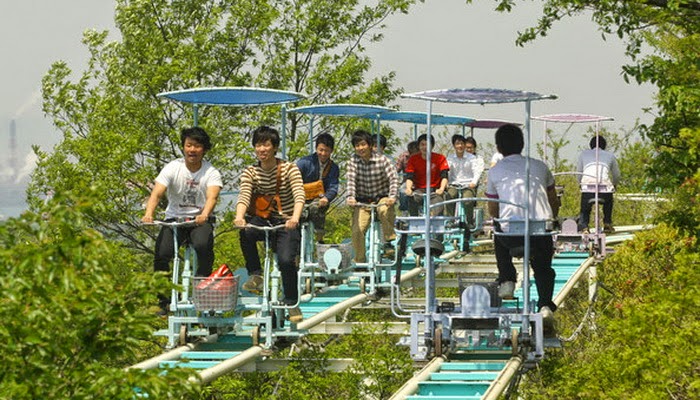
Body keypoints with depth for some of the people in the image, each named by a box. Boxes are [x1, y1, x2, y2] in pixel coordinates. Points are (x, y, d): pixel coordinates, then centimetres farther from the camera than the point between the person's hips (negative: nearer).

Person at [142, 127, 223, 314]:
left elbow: (212, 196, -23)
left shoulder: (211, 172, -5)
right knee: (162, 253, -23)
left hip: (200, 219, -1)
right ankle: (163, 301, -7)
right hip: (174, 219, 1)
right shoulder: (172, 168, -4)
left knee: (203, 245, -33)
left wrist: (204, 215, -46)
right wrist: (149, 214, -37)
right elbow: (156, 193, -16)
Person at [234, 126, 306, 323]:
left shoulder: (289, 168, -6)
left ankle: (292, 304, -4)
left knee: (286, 260, -25)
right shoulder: (250, 172, 1)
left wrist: (295, 218, -41)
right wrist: (239, 217, -38)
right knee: (247, 230, -33)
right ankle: (255, 275, -16)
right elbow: (243, 196, -16)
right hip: (263, 222, 2)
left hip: (285, 224, -2)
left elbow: (299, 195, -20)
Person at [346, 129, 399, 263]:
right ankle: (360, 262, 2)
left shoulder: (382, 159, -9)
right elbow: (351, 180, -14)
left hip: (382, 197, -2)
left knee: (384, 210, -36)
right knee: (357, 230, -13)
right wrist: (351, 197, -33)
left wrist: (392, 196, -35)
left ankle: (389, 241, -19)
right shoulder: (353, 161, -3)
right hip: (362, 201, 2)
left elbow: (393, 178, -17)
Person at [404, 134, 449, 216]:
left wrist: (441, 189, -28)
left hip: (435, 190, -1)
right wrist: (408, 188, -26)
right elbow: (409, 177, -4)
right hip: (420, 190, 1)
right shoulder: (413, 159, 5)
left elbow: (444, 176, -8)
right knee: (412, 198, -33)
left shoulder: (440, 158, 1)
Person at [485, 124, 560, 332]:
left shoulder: (495, 171, 13)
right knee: (543, 268, 23)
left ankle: (507, 282, 24)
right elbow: (554, 203, 26)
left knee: (499, 237, 35)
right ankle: (545, 305, -4)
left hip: (510, 232, -1)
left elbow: (493, 211, 23)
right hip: (541, 232, 1)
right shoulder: (540, 166, 17)